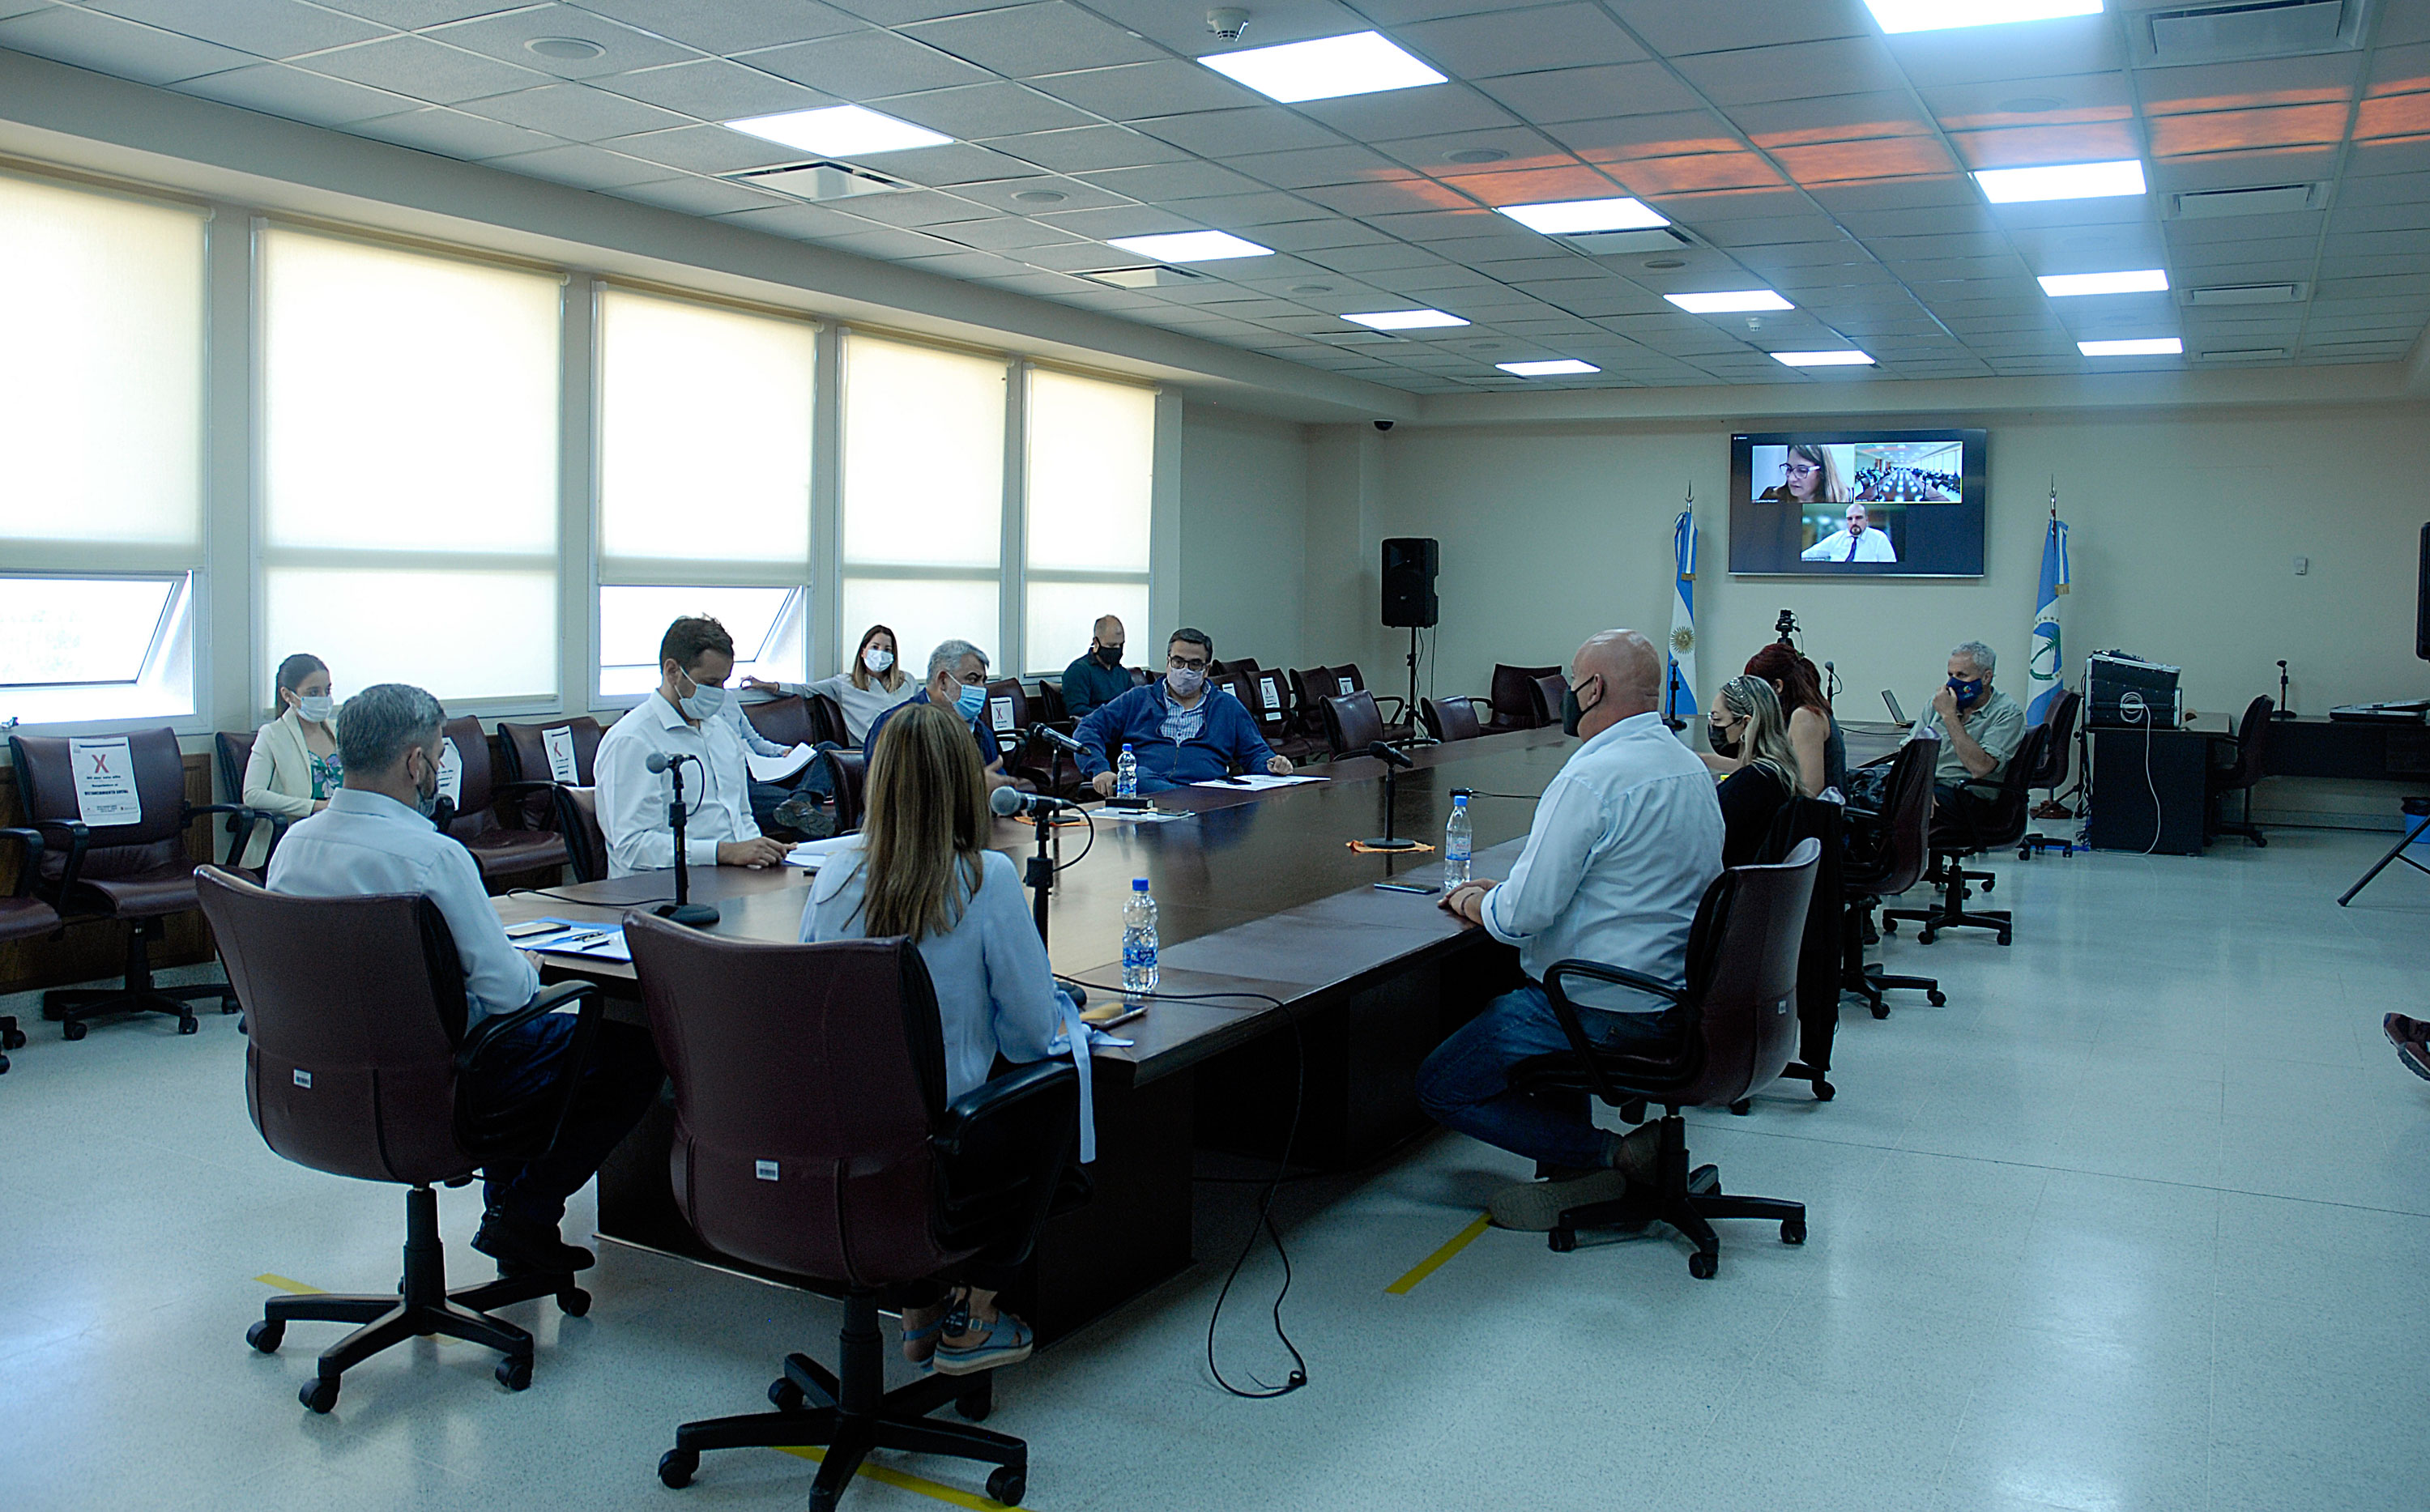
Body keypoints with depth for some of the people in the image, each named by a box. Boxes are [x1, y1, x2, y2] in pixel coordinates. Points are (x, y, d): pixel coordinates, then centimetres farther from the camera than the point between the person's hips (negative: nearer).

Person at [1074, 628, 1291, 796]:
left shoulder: (1228, 706, 27)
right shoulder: (1138, 699, 23)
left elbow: (1255, 754, 27)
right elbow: (1089, 729, 17)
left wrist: (1272, 765, 2)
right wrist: (1099, 769, -4)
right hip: (1143, 790, 2)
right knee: (1136, 777, -39)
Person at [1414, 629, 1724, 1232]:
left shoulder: (1591, 779, -22)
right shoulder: (1694, 770, 8)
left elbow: (1523, 915, -22)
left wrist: (1476, 902, 1)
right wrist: (1505, 890, 16)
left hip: (1602, 1011, -9)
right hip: (1676, 997, 9)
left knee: (1440, 1087, 2)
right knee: (1511, 1006, 33)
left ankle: (1613, 1156, -3)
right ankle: (1570, 1160, 22)